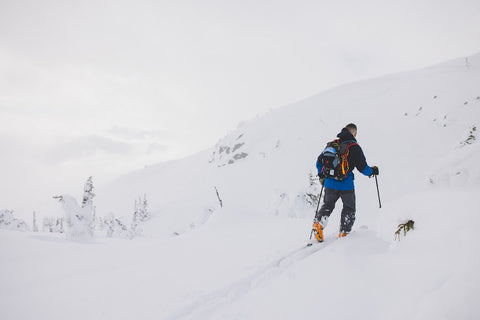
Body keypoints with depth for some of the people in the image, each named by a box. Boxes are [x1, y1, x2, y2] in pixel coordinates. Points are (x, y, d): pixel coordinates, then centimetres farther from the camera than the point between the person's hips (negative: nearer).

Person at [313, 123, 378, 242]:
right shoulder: (354, 147, -8)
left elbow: (319, 162, 14)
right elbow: (362, 167, -8)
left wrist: (321, 176, 28)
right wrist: (372, 171, 12)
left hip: (330, 184, 4)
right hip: (346, 184, -4)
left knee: (327, 205, 21)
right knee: (349, 209, 14)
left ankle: (318, 223, 0)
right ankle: (344, 233, 12)